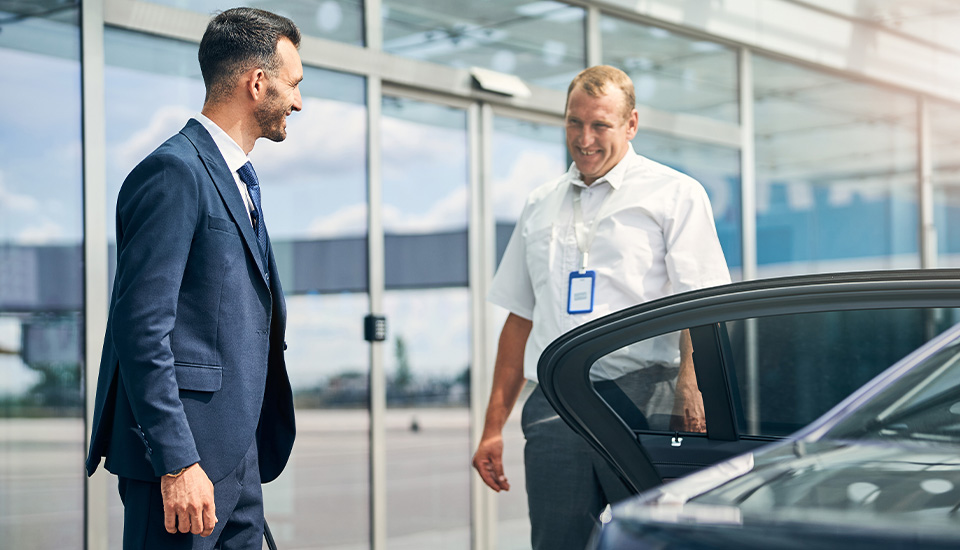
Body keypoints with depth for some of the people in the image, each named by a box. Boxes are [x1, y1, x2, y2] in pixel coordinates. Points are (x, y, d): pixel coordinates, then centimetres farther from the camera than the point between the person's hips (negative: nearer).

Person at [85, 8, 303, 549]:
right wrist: (177, 463, -23)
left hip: (238, 455, 9)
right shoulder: (174, 173, -12)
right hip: (184, 453, -9)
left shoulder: (237, 178, 19)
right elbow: (141, 327, -19)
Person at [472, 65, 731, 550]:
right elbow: (520, 318, 22)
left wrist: (689, 387, -22)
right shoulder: (540, 205, 21)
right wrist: (493, 426, 16)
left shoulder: (675, 194, 6)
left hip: (641, 401, -4)